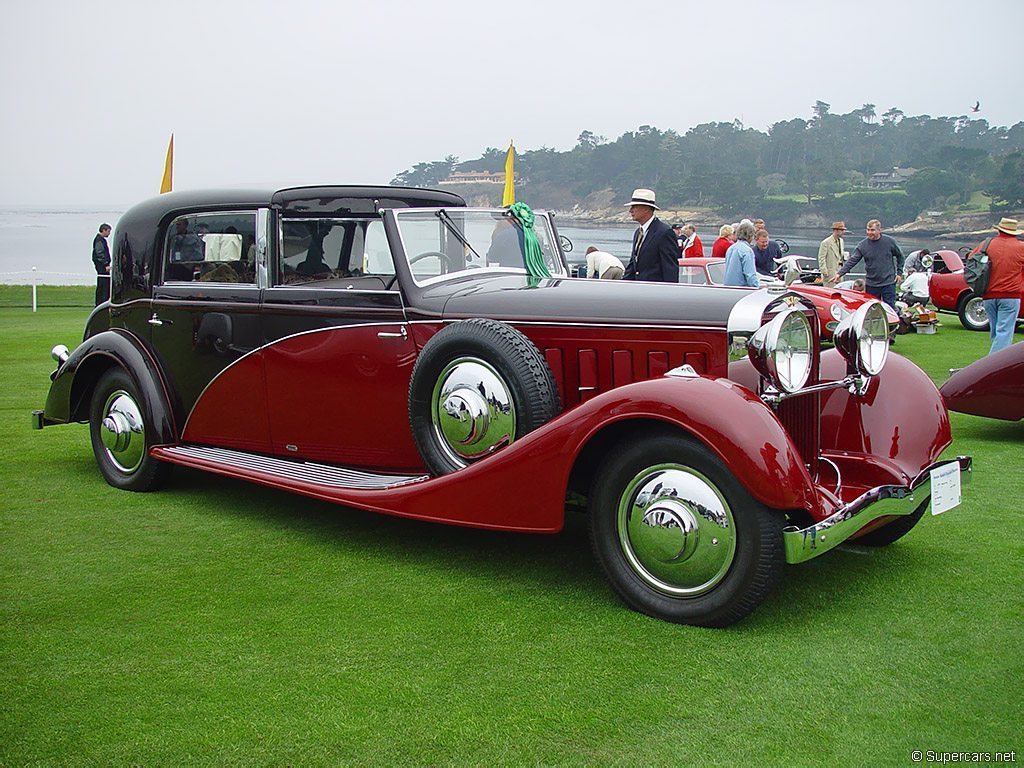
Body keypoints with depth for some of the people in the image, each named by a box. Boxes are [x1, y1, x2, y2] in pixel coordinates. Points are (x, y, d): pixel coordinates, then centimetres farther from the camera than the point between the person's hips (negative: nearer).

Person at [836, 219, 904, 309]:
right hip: (871, 284, 2)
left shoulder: (889, 241, -3)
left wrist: (899, 273, 6)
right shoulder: (862, 245, -4)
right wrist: (840, 273, -21)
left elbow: (900, 256, 12)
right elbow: (851, 261, -9)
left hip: (889, 282, -1)